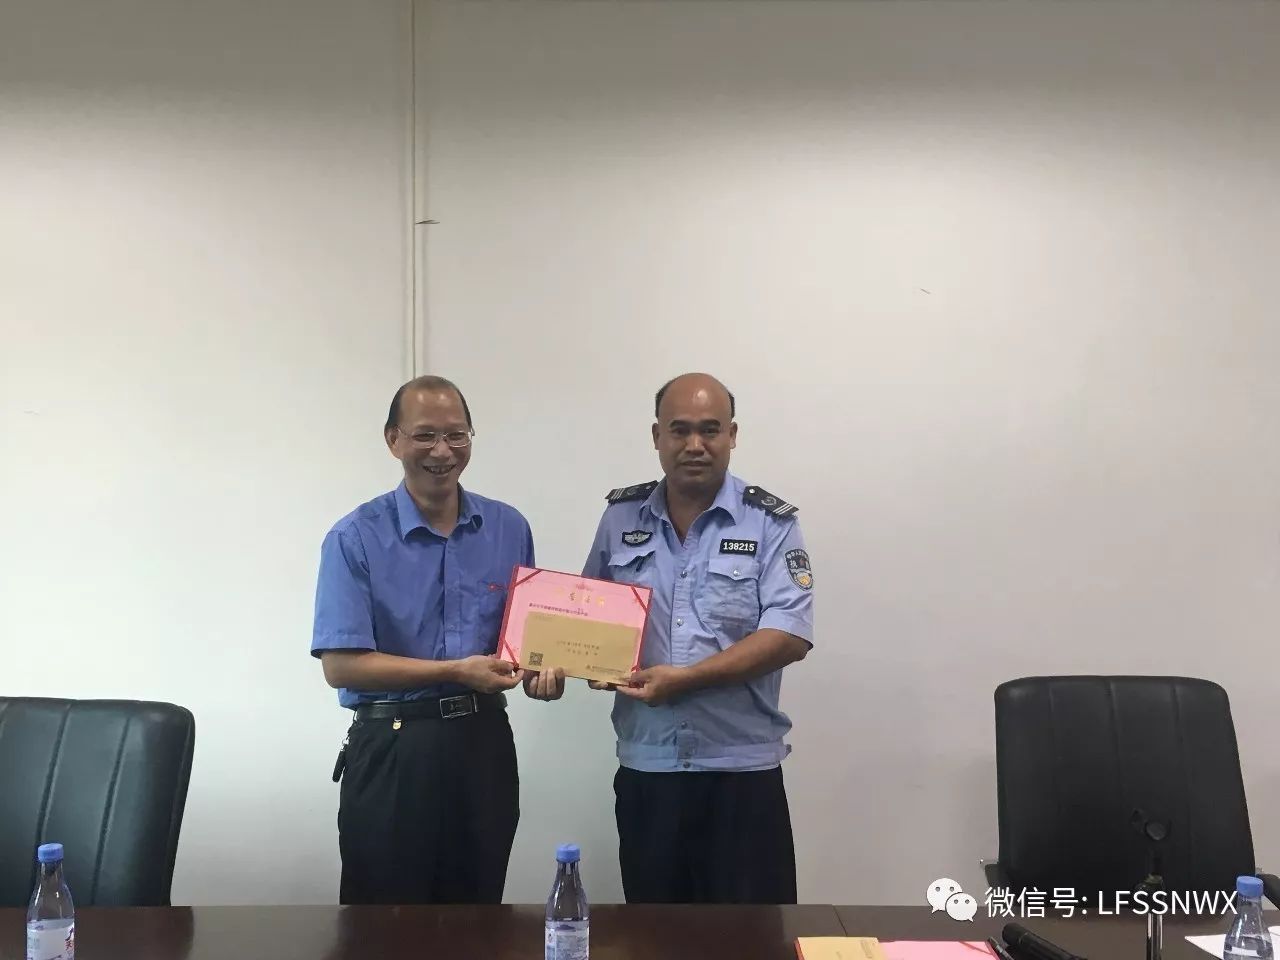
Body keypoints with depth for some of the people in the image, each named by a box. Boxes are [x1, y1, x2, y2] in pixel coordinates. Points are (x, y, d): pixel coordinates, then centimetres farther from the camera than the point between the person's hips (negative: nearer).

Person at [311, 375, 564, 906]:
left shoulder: (509, 529, 5)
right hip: (394, 748, -3)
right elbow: (341, 665, -13)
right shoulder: (354, 539, -8)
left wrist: (539, 669, -7)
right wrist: (456, 671, -18)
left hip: (484, 740, 4)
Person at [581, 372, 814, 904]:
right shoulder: (621, 516, 6)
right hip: (644, 768, 3)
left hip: (741, 769, -3)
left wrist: (686, 678, -21)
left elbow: (789, 634, -14)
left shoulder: (770, 522, -5)